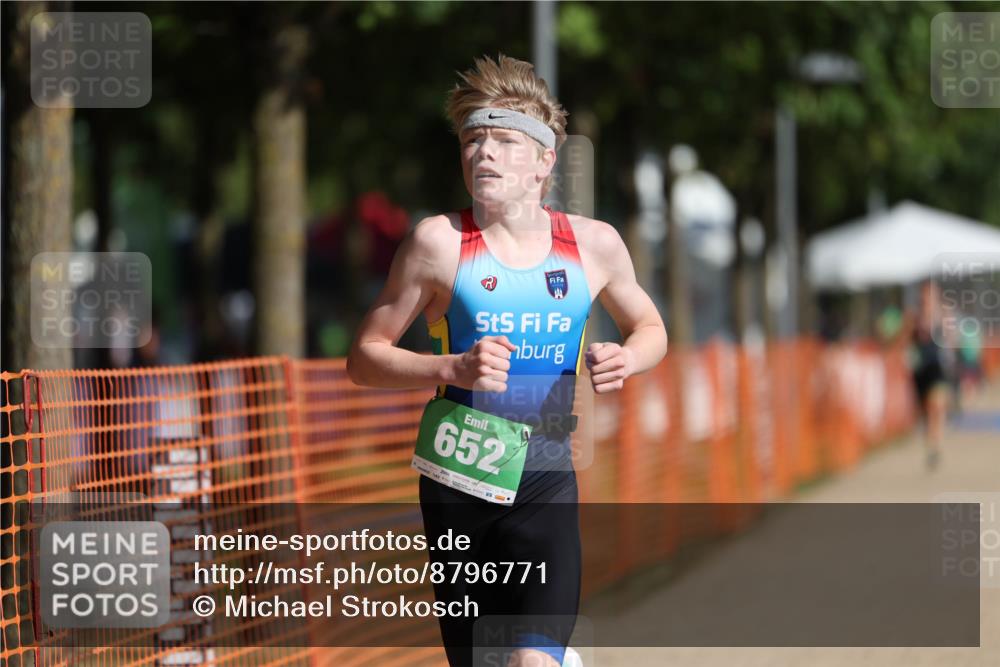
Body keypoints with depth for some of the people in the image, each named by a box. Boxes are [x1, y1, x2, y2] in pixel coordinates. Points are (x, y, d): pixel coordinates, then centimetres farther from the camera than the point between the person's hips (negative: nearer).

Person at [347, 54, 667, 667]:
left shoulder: (594, 244, 3)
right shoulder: (440, 241, -4)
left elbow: (650, 329, 20)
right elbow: (365, 357, 0)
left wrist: (625, 359, -4)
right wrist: (452, 368, -17)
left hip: (545, 479, 0)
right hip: (458, 476, 0)